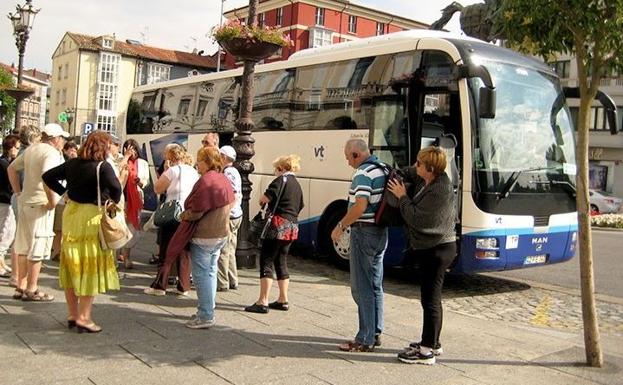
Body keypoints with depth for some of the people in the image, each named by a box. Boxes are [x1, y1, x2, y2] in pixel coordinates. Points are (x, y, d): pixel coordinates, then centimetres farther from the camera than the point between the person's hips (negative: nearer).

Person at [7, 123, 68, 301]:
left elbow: (12, 169, 20)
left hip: (25, 202, 9)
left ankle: (21, 287, 21)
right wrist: (52, 201, -20)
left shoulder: (31, 149, 13)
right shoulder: (52, 153, -14)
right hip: (41, 205, -9)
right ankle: (32, 290, 5)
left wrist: (18, 193, 18)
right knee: (37, 248, -1)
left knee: (24, 246, 14)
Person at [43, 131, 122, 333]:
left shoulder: (72, 163, 6)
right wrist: (114, 201, -9)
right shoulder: (103, 166, -13)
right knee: (91, 267, 2)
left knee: (72, 265, 13)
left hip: (71, 214, 7)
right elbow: (115, 187, -28)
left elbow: (48, 176, 13)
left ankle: (72, 314, 22)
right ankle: (84, 317, 3)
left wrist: (64, 192, 12)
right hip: (92, 218, -7)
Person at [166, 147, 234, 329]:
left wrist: (184, 216, 0)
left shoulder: (206, 181, -20)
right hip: (221, 233, 9)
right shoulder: (224, 179, 8)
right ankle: (208, 310, 27)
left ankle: (205, 316, 4)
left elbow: (196, 211, -19)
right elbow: (230, 204, 16)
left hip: (204, 235, -9)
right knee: (211, 272, 17)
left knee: (201, 275, -1)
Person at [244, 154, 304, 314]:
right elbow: (299, 207, 21)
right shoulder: (297, 185, 19)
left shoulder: (281, 180, -7)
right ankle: (283, 300, 19)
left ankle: (263, 302, -9)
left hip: (279, 224, -9)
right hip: (292, 226, 9)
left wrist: (261, 201, 5)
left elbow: (266, 197, -16)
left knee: (266, 260, -6)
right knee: (281, 262, 15)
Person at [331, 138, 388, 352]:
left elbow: (360, 206, -27)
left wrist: (341, 226, -16)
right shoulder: (383, 170, 12)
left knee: (362, 288, -3)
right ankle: (375, 333, 24)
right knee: (375, 286, 16)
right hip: (381, 231, 9)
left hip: (364, 232, -9)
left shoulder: (362, 174, -16)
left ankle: (365, 340, 1)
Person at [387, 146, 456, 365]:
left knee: (430, 299, -4)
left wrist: (402, 196, -11)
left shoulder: (439, 191, -24)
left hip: (437, 250, -10)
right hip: (430, 248, 10)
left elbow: (415, 218, -23)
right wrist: (398, 177, 6)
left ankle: (427, 351, 4)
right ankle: (432, 343, 30)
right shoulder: (425, 180, 4)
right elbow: (411, 174, 25)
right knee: (431, 298, 18)